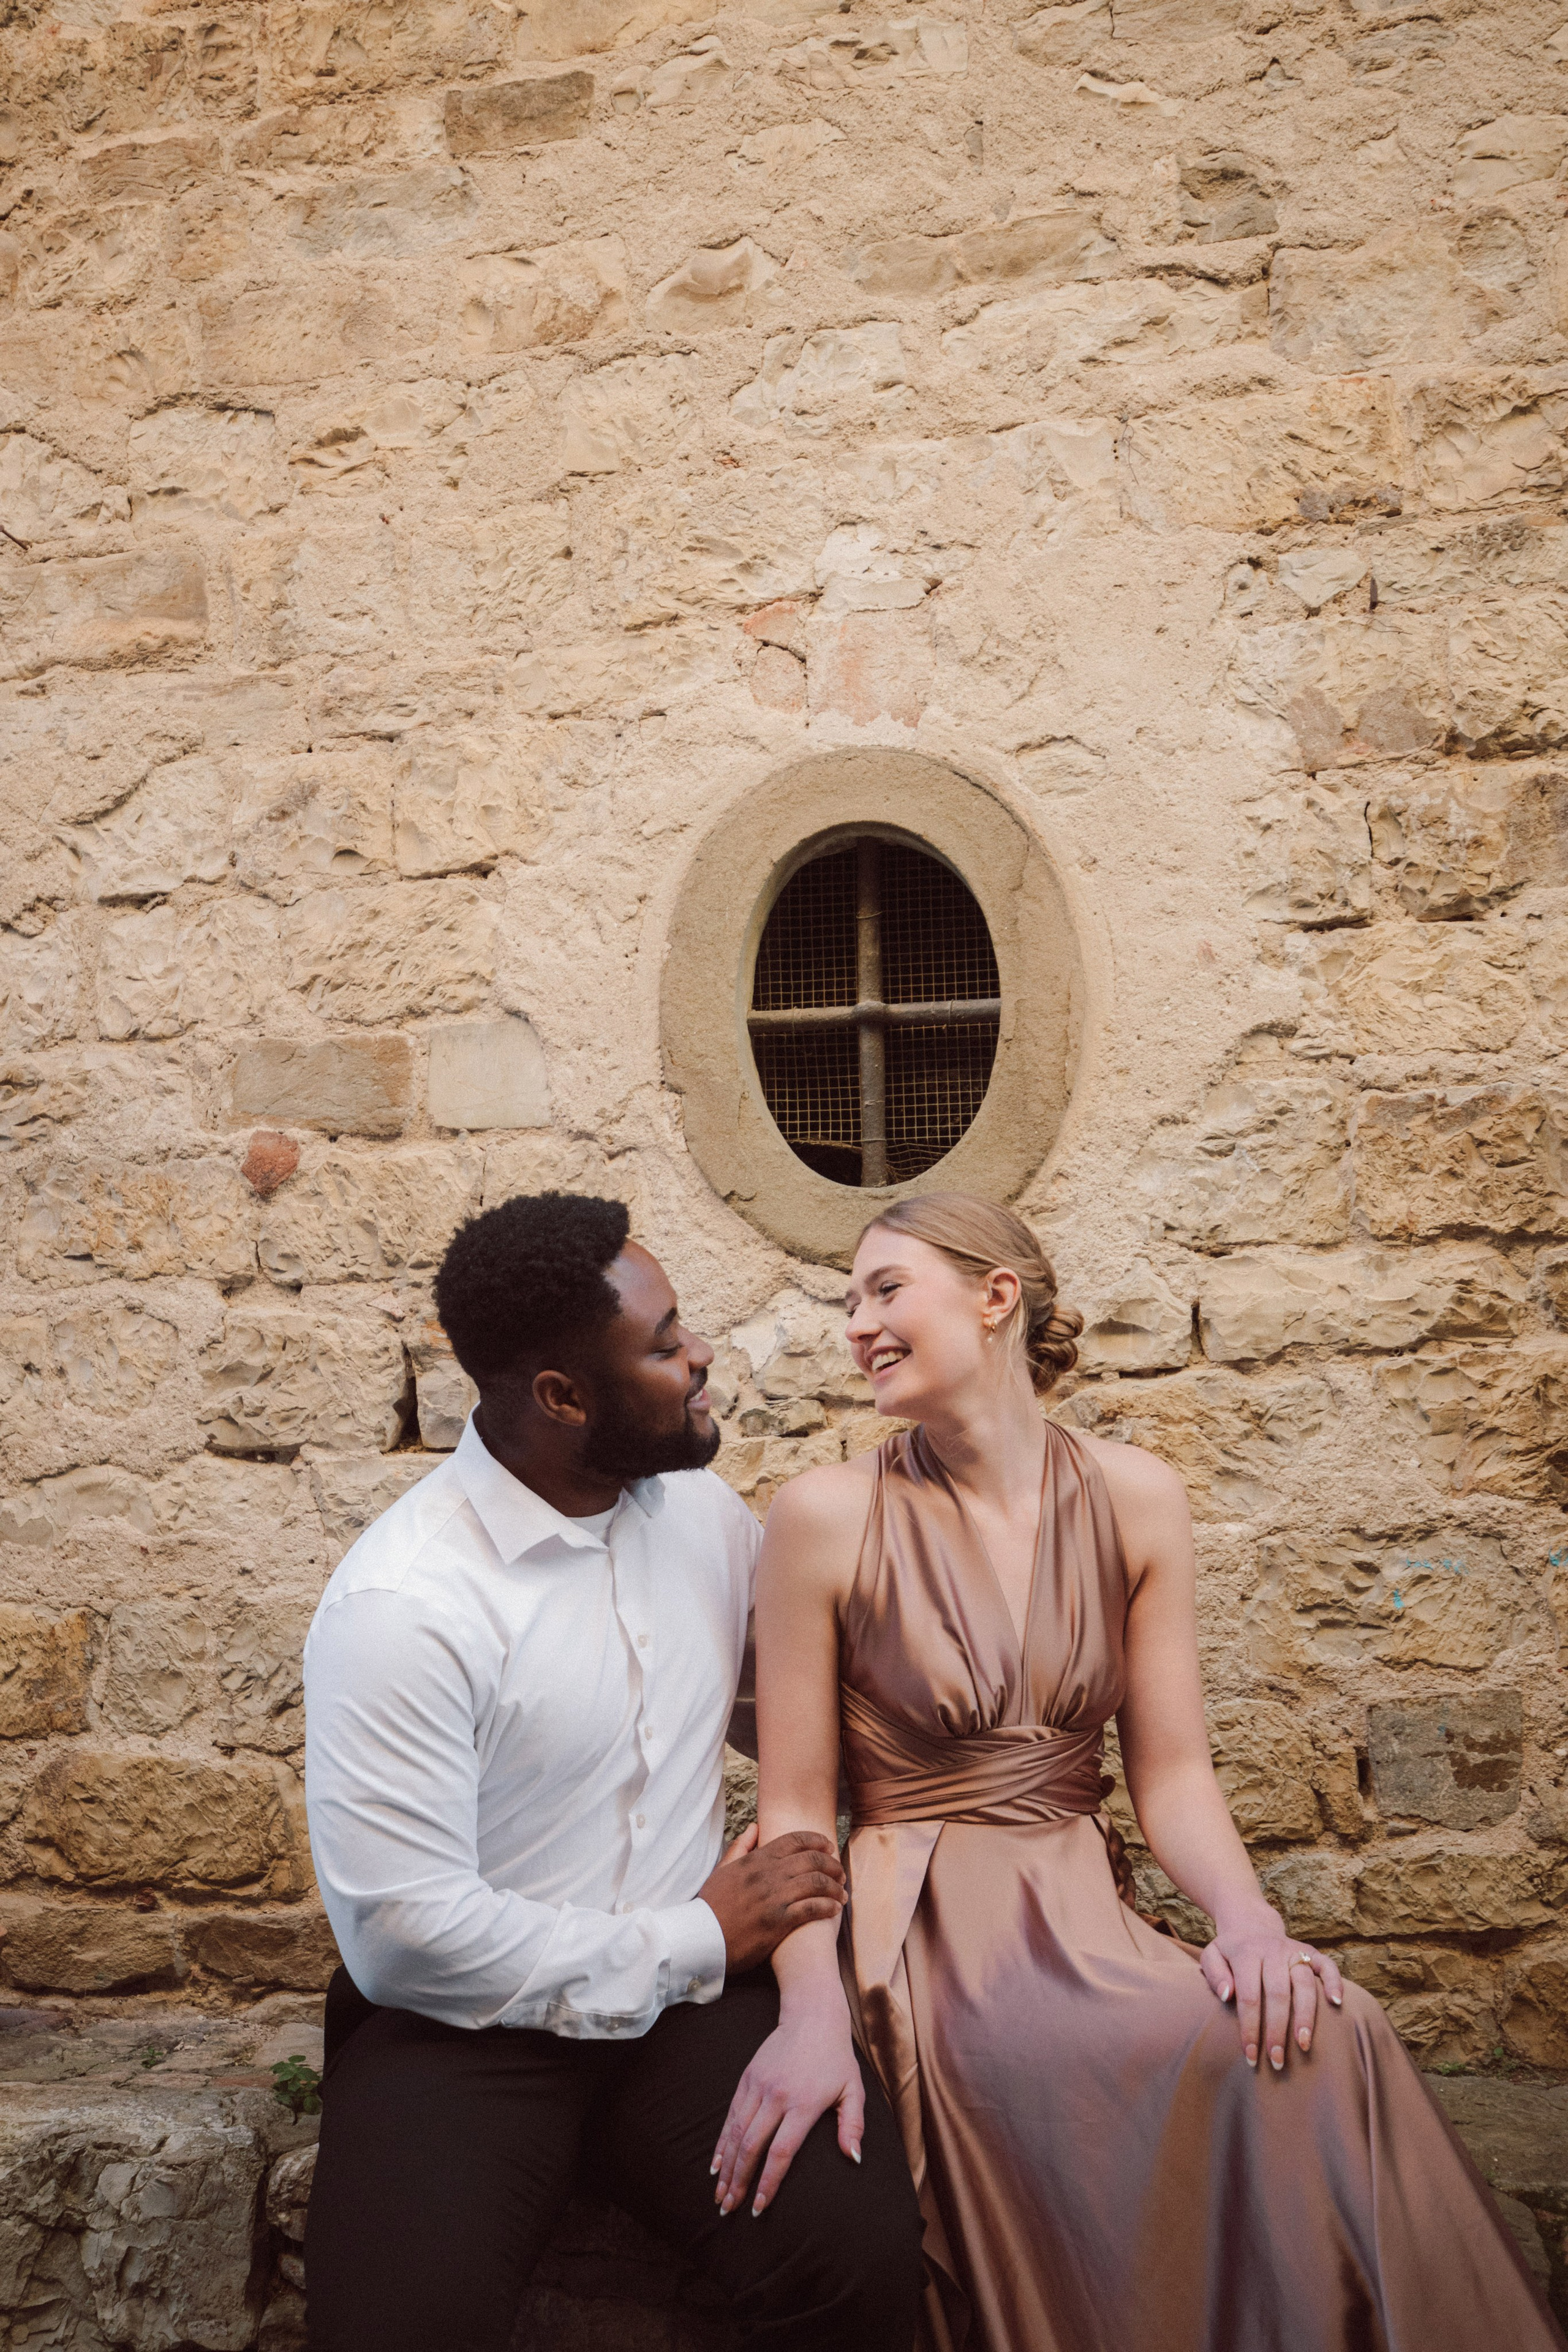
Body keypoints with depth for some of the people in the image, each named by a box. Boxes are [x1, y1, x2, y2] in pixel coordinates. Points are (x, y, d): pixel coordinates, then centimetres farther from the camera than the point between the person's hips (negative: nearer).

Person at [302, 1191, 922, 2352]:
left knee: (868, 2251, -23)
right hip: (466, 2027, -3)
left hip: (693, 1992, 4)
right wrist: (698, 1943, -13)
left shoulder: (704, 1508, 3)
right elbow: (403, 1929, -20)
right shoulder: (400, 1604, -18)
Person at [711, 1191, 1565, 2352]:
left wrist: (1247, 1917, -14)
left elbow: (1172, 1773, 5)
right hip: (924, 1930, -3)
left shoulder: (1133, 1498, 4)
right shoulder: (828, 1518, -5)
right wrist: (812, 2009, -20)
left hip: (1088, 1911, 4)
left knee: (1315, 2035, -26)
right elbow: (796, 1807, -4)